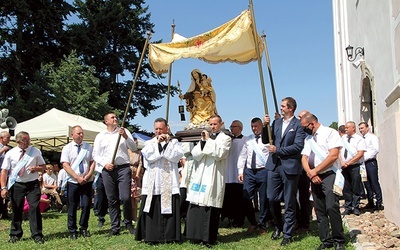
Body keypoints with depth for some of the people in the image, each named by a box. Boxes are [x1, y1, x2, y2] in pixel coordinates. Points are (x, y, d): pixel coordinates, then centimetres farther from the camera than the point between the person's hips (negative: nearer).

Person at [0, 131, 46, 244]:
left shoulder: (35, 152, 3)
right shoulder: (10, 154, -1)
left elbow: (43, 166, 11)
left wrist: (36, 168, -13)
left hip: (32, 184, 0)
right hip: (16, 185, 0)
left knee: (35, 209, -5)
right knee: (16, 210, 8)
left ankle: (37, 235, 2)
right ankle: (15, 235, 24)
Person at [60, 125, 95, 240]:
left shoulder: (88, 147, 8)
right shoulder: (67, 148, 1)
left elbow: (93, 162, 7)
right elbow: (65, 165, -6)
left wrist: (88, 175, -8)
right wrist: (78, 177, -14)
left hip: (87, 181, 2)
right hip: (73, 182, -2)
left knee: (86, 205, 1)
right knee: (72, 207, 4)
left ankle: (84, 228, 17)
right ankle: (72, 231, 15)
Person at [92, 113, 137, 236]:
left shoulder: (124, 131, 10)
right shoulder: (100, 136, 12)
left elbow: (134, 148, 4)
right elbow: (95, 154, 10)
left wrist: (126, 137, -11)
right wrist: (105, 164, -6)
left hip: (123, 168, -1)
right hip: (107, 170, 1)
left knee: (125, 197, -10)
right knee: (112, 200, 5)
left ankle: (128, 223, 9)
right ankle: (115, 227, 14)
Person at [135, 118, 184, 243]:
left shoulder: (174, 142, 11)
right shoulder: (149, 143, 13)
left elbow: (177, 156, -6)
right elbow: (148, 156, -5)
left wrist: (168, 142, -8)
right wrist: (158, 142, -8)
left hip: (169, 182, -1)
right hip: (152, 183, 1)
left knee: (169, 208, -2)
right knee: (152, 210, -1)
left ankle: (169, 236, 5)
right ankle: (151, 236, 4)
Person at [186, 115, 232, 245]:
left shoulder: (225, 138, 5)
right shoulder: (205, 136, 20)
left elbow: (219, 154, -11)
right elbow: (195, 154, 8)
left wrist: (208, 140, -9)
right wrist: (203, 141, -6)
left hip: (214, 178, -5)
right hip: (200, 176, 5)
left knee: (210, 209, -6)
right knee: (196, 208, 2)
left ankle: (209, 238, 1)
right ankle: (197, 235, 11)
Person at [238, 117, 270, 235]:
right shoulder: (248, 140, 12)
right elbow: (242, 156, 14)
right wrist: (240, 171, 7)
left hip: (263, 171, -4)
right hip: (249, 171, 4)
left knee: (263, 200, 6)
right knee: (246, 198, 0)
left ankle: (262, 225, 22)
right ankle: (252, 223, 20)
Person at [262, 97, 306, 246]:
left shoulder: (298, 125, -6)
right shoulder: (276, 122, 12)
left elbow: (298, 145, -15)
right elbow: (265, 141, 12)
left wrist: (278, 150, -12)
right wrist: (265, 125, -3)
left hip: (290, 167, -5)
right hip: (274, 165, 5)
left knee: (289, 203, 6)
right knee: (272, 199, 9)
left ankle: (287, 234, 16)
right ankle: (278, 226, 30)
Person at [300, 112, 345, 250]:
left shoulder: (330, 133, -3)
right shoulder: (308, 138, 17)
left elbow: (333, 155, -13)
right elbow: (304, 158, 11)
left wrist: (315, 170, -10)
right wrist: (310, 173, -8)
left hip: (329, 175, -6)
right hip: (314, 177, 7)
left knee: (331, 207, -16)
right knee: (320, 210, 6)